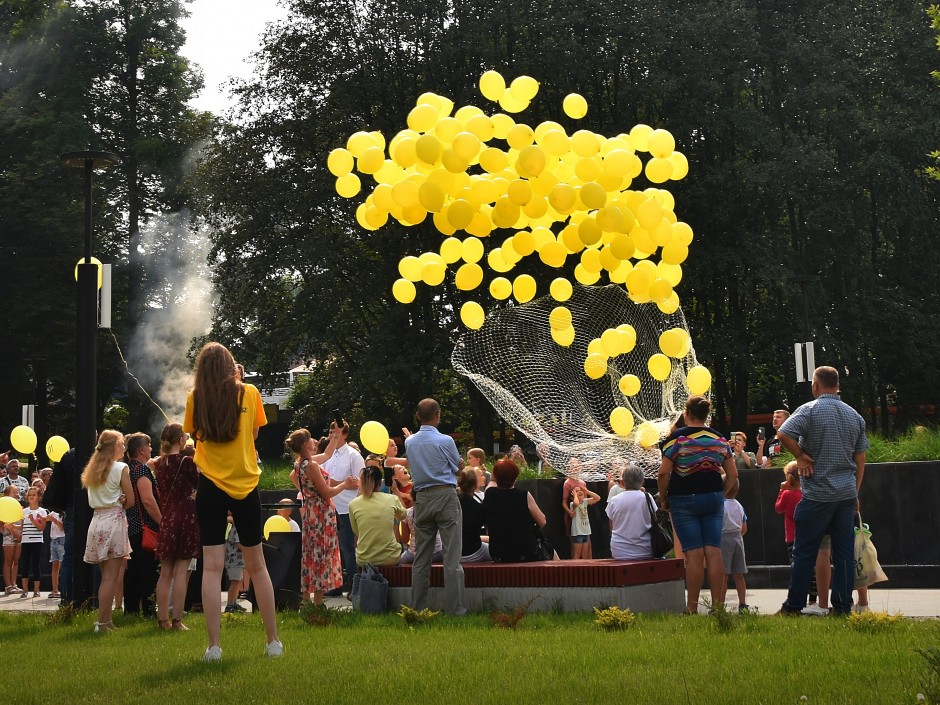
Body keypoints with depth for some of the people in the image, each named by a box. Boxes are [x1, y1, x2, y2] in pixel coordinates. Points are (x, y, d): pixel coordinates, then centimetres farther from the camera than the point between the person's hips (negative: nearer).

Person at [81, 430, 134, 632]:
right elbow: (130, 501, -4)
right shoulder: (121, 468, -6)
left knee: (106, 576, 13)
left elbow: (94, 499, 13)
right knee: (110, 578, -4)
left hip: (96, 521, 7)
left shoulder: (93, 469, 13)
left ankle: (106, 621, 14)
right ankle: (102, 623, -5)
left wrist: (114, 502, 1)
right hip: (114, 521, -7)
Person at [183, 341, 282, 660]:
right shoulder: (249, 393, -3)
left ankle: (214, 646, -3)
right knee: (256, 565, 10)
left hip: (211, 486, -1)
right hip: (246, 485, 1)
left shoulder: (195, 398, -2)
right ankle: (273, 641, 16)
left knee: (212, 566, 0)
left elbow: (193, 433, 12)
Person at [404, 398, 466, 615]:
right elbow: (460, 466, 5)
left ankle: (418, 608, 12)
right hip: (445, 497, -5)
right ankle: (454, 609, -6)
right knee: (452, 557, -4)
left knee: (421, 558, 9)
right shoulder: (445, 441, -9)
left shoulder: (409, 442, 5)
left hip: (422, 499, 5)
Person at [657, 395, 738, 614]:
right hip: (713, 499, 4)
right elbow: (732, 474, 9)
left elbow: (664, 473, -11)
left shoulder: (676, 437, -6)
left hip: (684, 499, -4)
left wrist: (663, 498, 2)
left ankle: (692, 608, -1)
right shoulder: (719, 439, 8)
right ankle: (717, 604, 4)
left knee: (694, 554, -4)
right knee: (714, 552, 3)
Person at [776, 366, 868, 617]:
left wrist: (801, 456, -9)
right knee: (844, 551, 7)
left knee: (804, 552, 2)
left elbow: (783, 434, -23)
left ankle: (793, 605, 7)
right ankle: (843, 606, 7)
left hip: (817, 494, -5)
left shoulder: (809, 410, -8)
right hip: (847, 493, 5)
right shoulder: (855, 416, 10)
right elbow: (860, 458, 13)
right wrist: (855, 493, 18)